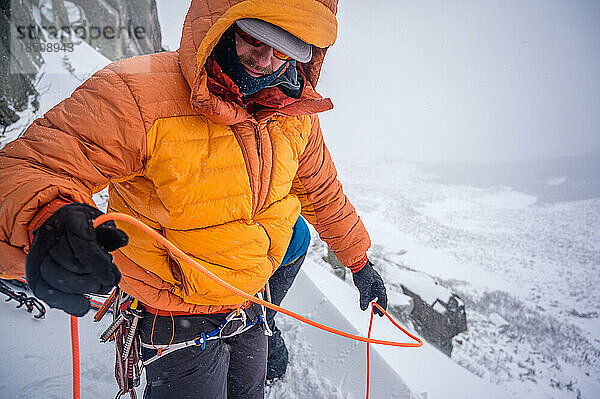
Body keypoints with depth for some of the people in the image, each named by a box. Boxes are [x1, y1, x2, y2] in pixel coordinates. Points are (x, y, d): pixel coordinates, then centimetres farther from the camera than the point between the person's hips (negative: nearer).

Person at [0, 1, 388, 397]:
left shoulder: (297, 116, -9)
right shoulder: (134, 96, -27)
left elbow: (323, 192, 6)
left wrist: (359, 260, 14)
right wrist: (45, 220, -51)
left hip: (249, 301, 5)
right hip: (178, 322, -5)